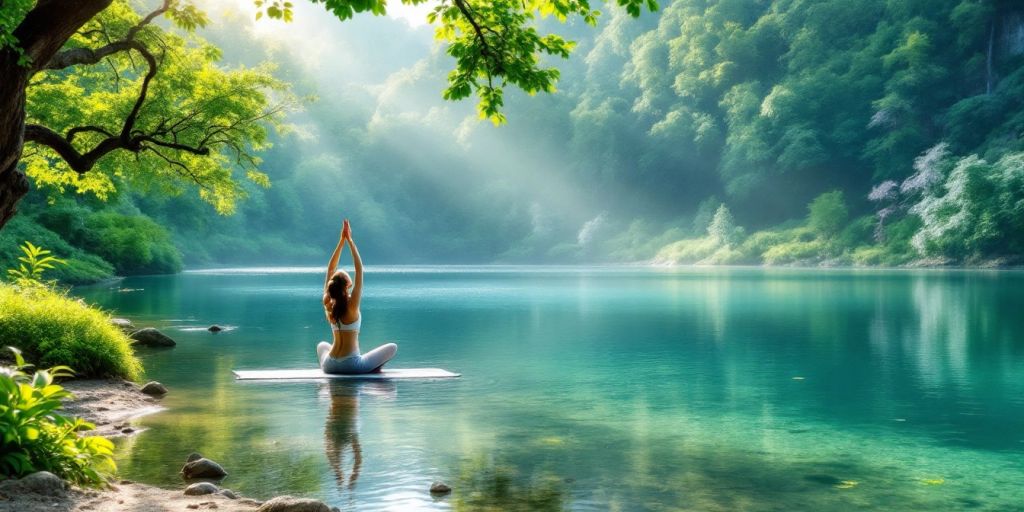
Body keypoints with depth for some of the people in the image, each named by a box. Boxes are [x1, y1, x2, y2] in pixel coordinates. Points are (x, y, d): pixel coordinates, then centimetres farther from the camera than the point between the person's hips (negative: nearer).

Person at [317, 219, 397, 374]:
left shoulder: (328, 303, -3)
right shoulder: (352, 305, -17)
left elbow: (330, 270, 3)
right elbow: (359, 270, -14)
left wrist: (342, 241, 1)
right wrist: (349, 241, -12)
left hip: (330, 366, 5)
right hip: (352, 365, -5)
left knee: (322, 345, 40)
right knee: (392, 347, 7)